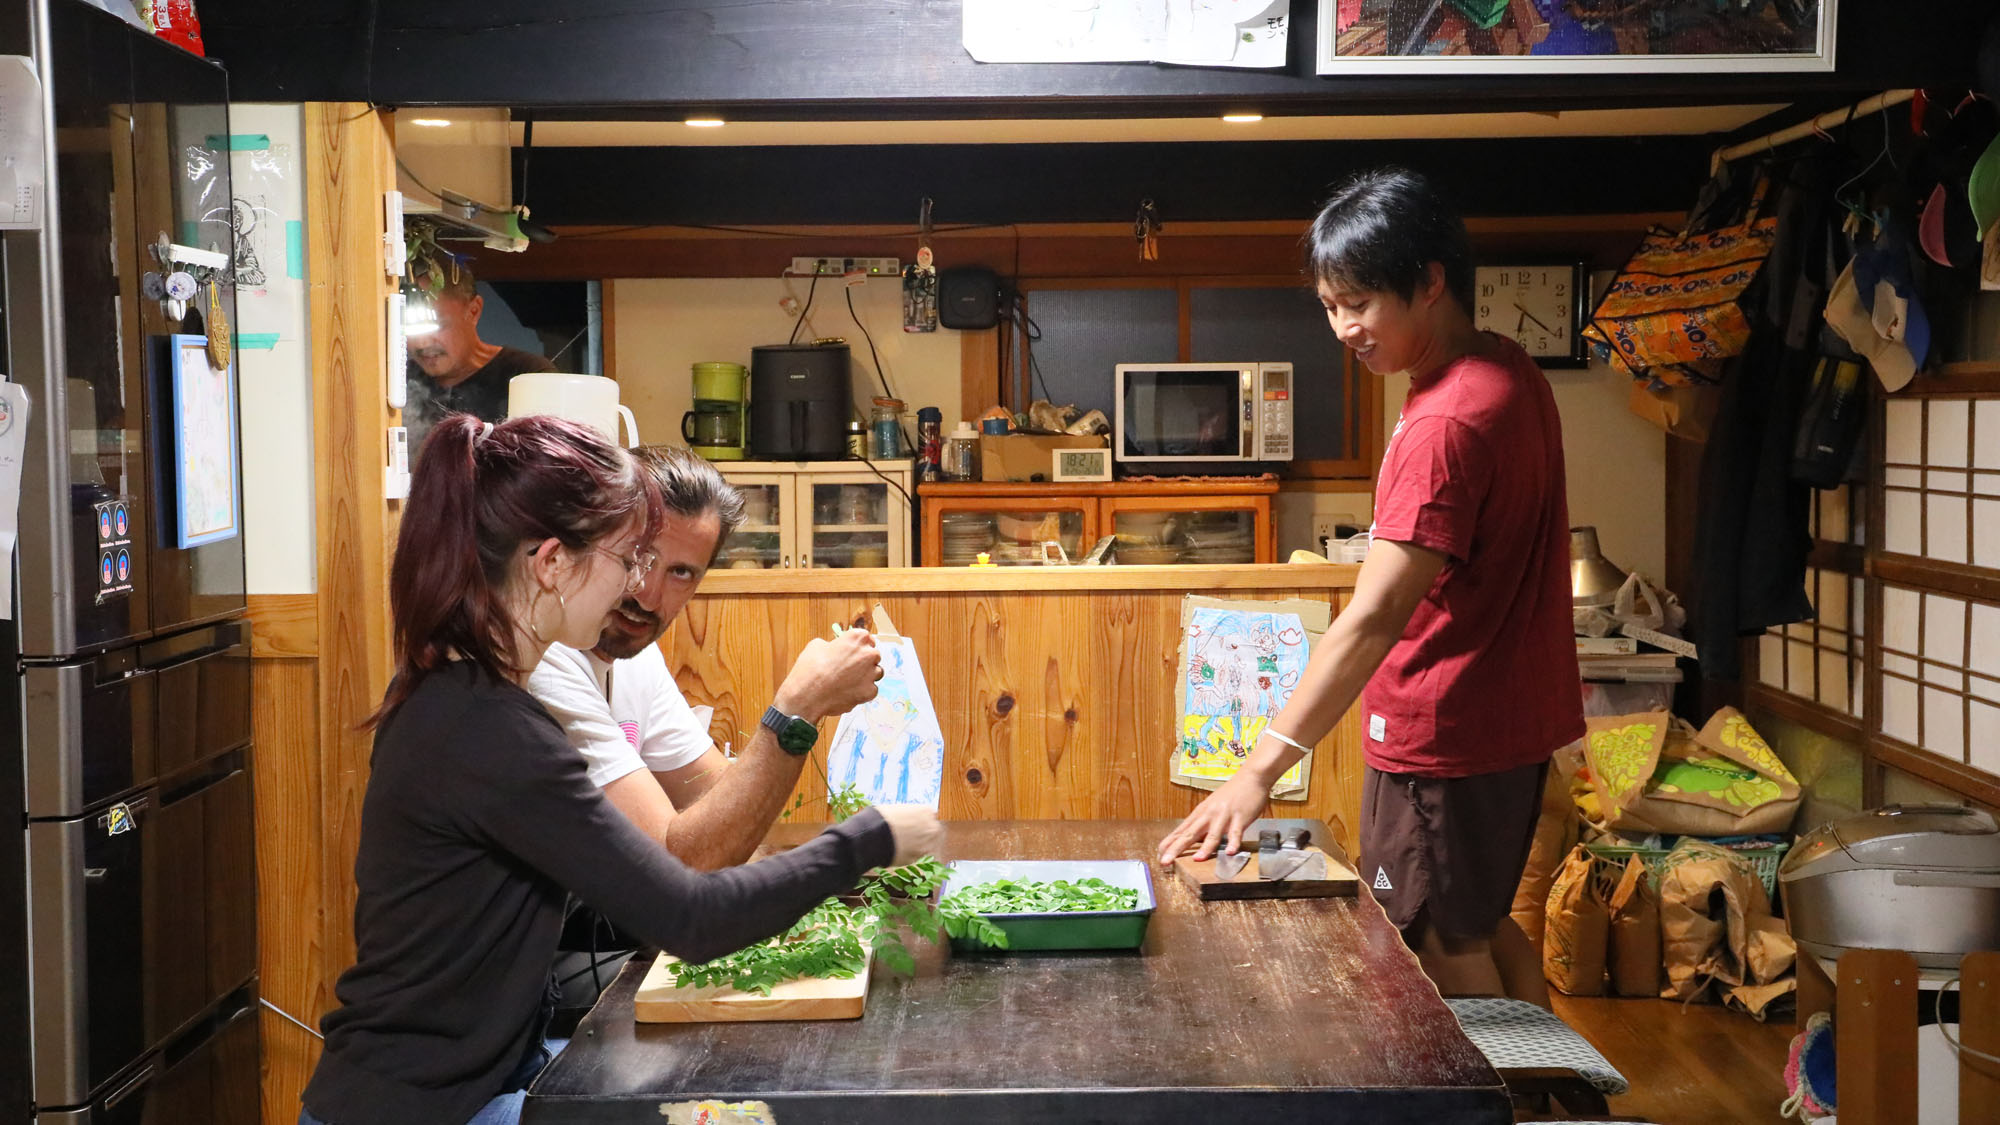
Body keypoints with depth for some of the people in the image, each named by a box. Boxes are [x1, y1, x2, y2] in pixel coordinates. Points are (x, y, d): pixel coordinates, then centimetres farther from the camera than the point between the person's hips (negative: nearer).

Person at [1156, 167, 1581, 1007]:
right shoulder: (1510, 373, 5)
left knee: (1446, 953, 4)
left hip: (1444, 737, -10)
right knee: (1482, 929, 23)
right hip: (1508, 713, 10)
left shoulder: (1446, 424, -27)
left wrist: (1263, 766, -39)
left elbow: (1375, 616, -35)